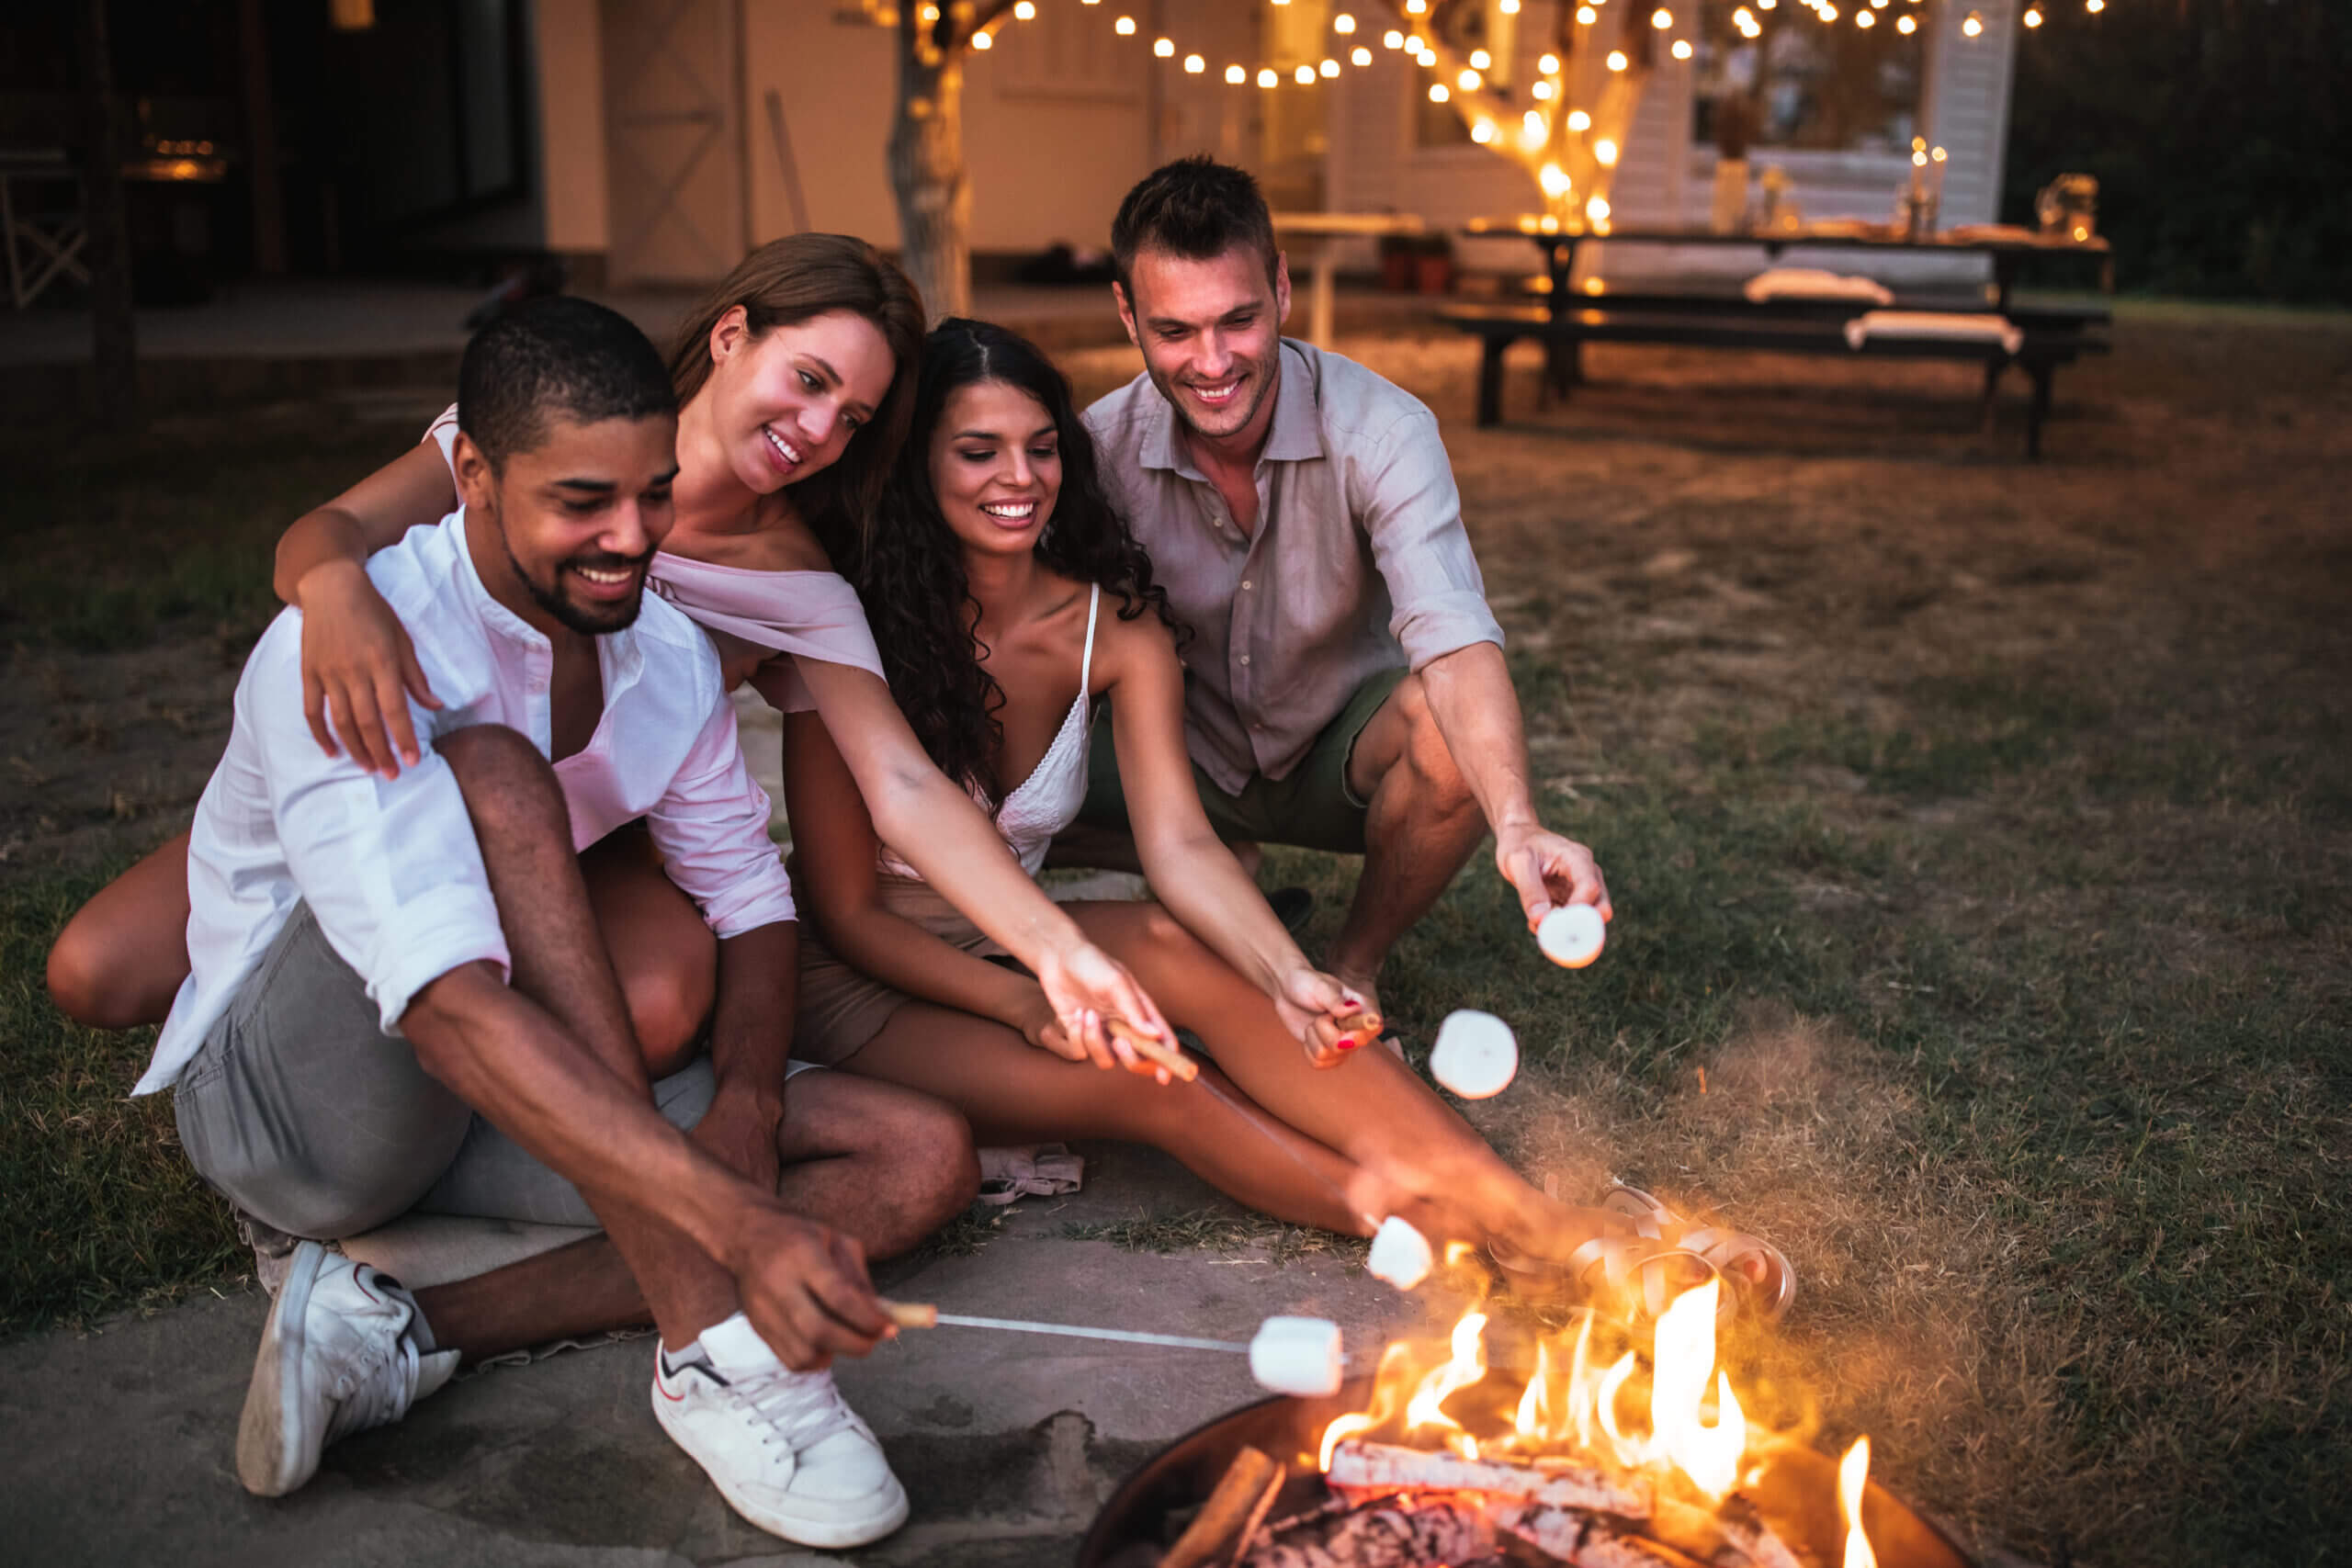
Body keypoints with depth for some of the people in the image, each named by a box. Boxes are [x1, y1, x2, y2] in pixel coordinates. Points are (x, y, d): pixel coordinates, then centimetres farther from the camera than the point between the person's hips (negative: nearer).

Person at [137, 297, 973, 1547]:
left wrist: (746, 1102, -20)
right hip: (288, 1105, -6)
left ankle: (411, 1333, -21)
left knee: (926, 1157, -11)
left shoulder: (668, 656, -1)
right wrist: (740, 1223, -47)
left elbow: (749, 899, 2)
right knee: (497, 771, -33)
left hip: (527, 1108, 6)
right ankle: (708, 1347, -34)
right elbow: (449, 1006, -38)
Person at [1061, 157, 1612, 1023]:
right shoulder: (1100, 447, -17)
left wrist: (1517, 824, -57)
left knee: (1447, 731, -36)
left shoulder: (1381, 430, -25)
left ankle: (1356, 966, -5)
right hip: (1189, 758, 2)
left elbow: (1454, 640, -40)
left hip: (1346, 757, -1)